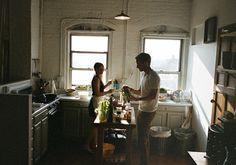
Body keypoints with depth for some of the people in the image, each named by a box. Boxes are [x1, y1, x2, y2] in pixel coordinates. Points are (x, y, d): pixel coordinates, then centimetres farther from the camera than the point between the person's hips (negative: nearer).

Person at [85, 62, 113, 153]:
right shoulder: (96, 79, -17)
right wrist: (108, 92, -15)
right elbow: (97, 94, -23)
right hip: (95, 103, -10)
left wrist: (107, 85, 10)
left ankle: (94, 144, 25)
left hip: (97, 103, 10)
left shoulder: (98, 78, 13)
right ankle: (87, 145, 6)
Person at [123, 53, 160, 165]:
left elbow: (153, 96, -23)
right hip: (142, 110, 10)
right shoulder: (145, 75, 12)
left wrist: (137, 99, -28)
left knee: (142, 140, -4)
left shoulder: (154, 77, -17)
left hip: (148, 112, -10)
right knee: (144, 139, 16)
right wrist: (130, 89, 3)